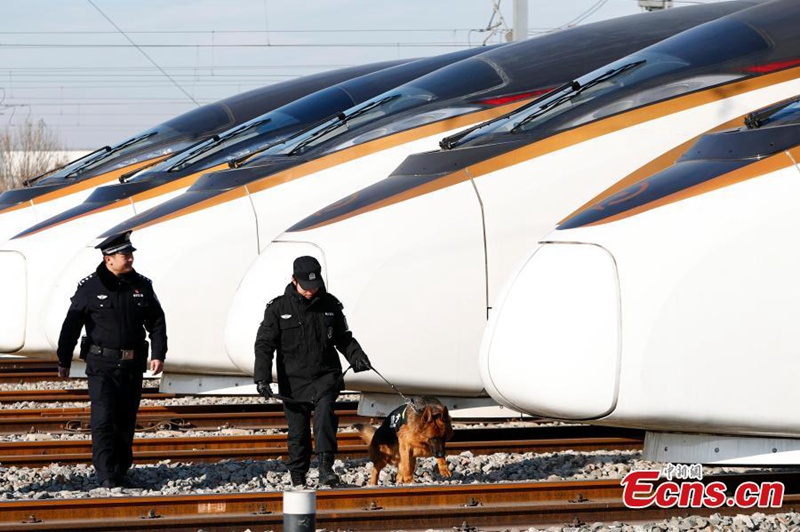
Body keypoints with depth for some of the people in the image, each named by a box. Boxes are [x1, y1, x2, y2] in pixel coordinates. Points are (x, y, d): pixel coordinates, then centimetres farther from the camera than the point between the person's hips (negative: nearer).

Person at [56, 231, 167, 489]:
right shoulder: (90, 288, -5)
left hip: (133, 366, 4)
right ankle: (106, 475, -13)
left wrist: (158, 354, -1)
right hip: (102, 365, -4)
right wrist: (63, 361, 1)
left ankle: (121, 472, 19)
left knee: (126, 420, 9)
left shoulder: (142, 286, 6)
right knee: (104, 419, -11)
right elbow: (71, 326, 0)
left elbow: (156, 322, 11)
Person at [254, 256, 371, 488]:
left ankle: (326, 467, -27)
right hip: (294, 381, 0)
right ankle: (298, 478, 18)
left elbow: (343, 338, 18)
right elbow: (264, 344, -1)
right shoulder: (278, 308, -1)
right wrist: (262, 377, -12)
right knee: (298, 432, 2)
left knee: (324, 413, -26)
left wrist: (356, 356, -2)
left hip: (325, 376, 0)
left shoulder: (330, 305, 5)